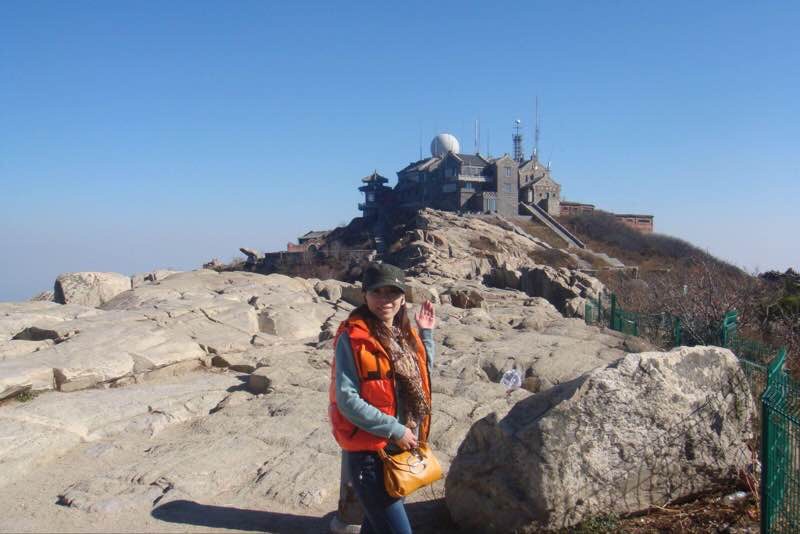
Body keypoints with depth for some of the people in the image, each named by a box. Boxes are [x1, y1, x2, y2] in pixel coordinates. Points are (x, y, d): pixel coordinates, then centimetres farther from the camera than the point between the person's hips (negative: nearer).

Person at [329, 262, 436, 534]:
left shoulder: (405, 333, 6)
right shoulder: (352, 338, -15)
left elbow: (420, 382, 18)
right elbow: (347, 401, -21)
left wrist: (426, 334, 11)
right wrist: (395, 430, -19)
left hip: (401, 449, 8)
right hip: (368, 453, -7)